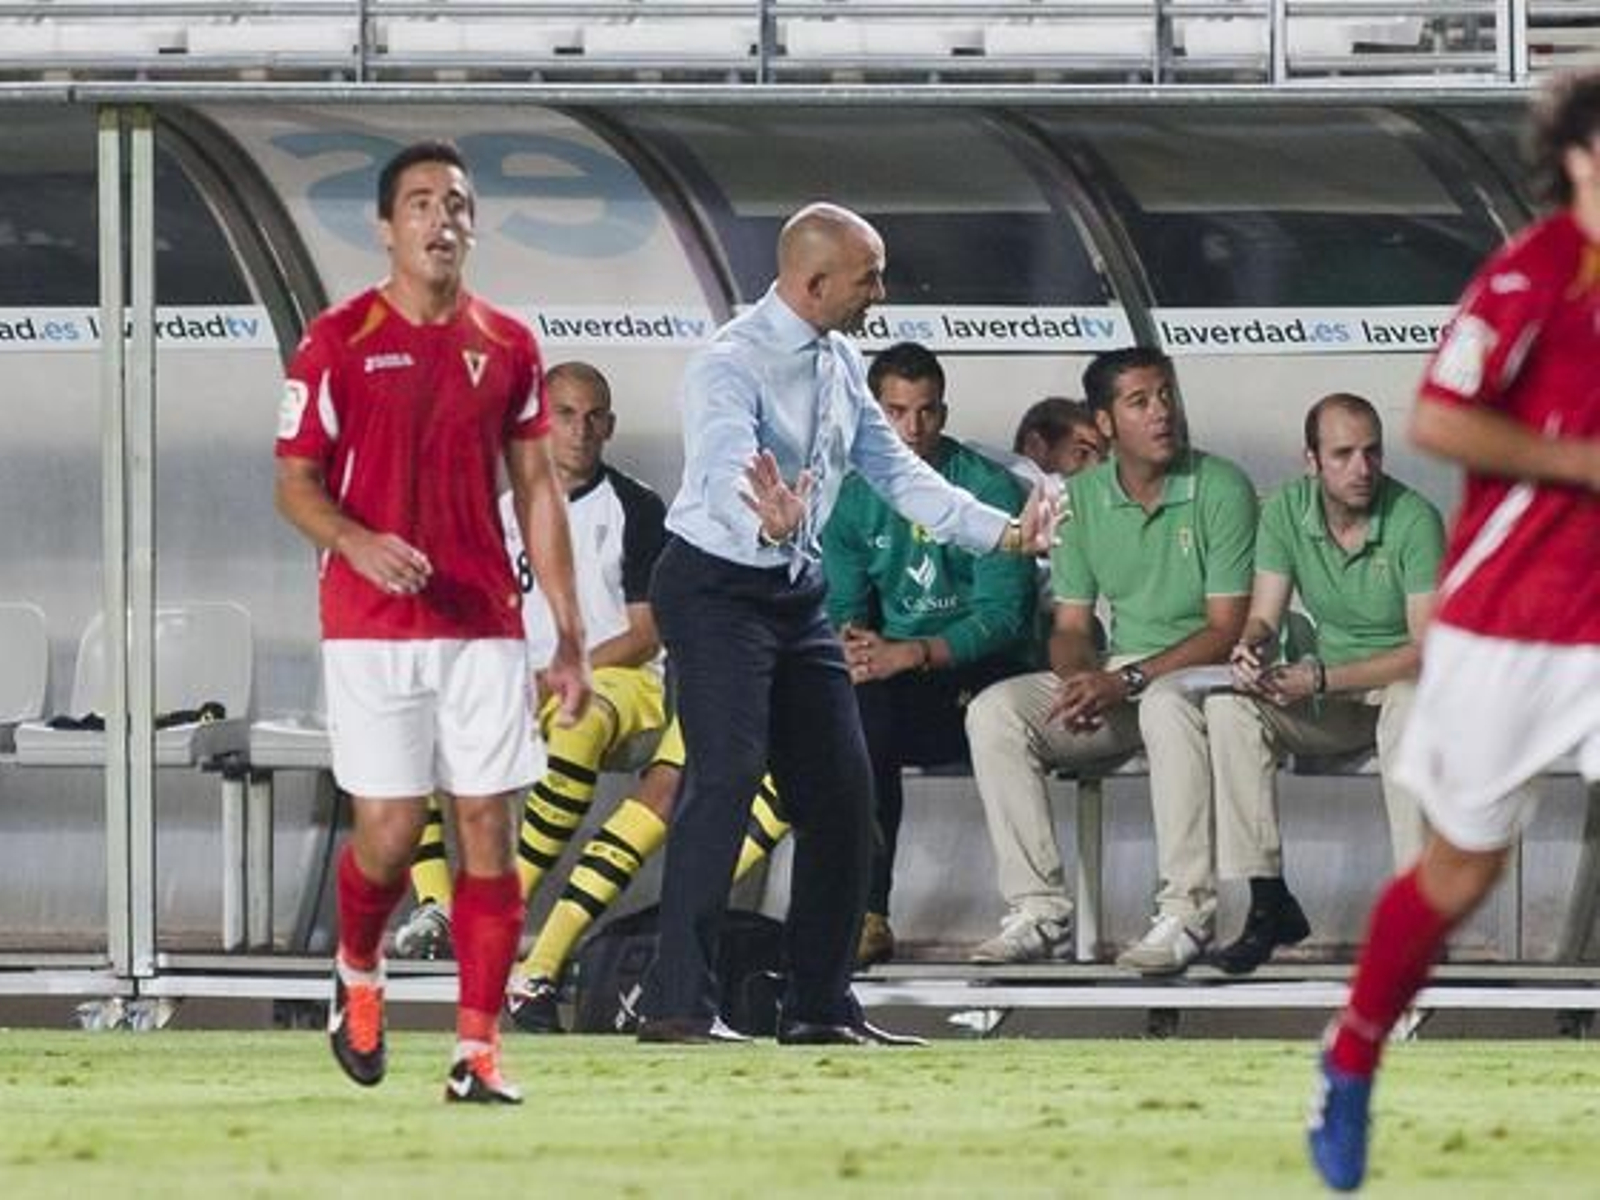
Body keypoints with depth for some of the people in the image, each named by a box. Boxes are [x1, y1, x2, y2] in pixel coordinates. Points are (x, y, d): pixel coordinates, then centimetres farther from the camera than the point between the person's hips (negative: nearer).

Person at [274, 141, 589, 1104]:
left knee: (489, 828, -3)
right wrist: (357, 541, -22)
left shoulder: (507, 346, 9)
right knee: (390, 829, -5)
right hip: (372, 628, -3)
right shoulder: (339, 341, -1)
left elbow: (538, 492, 12)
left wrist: (571, 637, 8)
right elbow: (296, 482, 0)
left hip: (484, 627, 3)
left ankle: (479, 1051, 1)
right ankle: (358, 973, 27)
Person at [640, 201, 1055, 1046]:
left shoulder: (841, 365, 7)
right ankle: (677, 1004, -18)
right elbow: (729, 476, -37)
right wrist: (769, 524, -59)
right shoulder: (731, 365, -20)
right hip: (716, 587, -9)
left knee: (840, 787, 7)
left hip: (796, 593, 9)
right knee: (727, 775, -19)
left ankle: (819, 1006, 15)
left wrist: (1002, 531, 1)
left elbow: (897, 472, 11)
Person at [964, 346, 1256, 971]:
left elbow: (1226, 629, -13)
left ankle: (1186, 914, -37)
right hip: (1114, 677, 5)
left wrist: (1129, 681, -22)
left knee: (1166, 703, -39)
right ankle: (1040, 910, -20)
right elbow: (1070, 625, 9)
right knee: (994, 710, -17)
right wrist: (1082, 680, -16)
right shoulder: (1081, 498, 7)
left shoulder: (1221, 489, -8)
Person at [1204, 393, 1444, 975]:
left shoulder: (1414, 519, -18)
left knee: (1413, 701, -40)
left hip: (1399, 682, -4)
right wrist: (1252, 649, -30)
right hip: (1327, 695, 4)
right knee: (1228, 708, -23)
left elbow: (1429, 648, -23)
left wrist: (1323, 678, -31)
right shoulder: (1285, 512, -4)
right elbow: (1264, 617, -3)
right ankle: (1268, 901, -23)